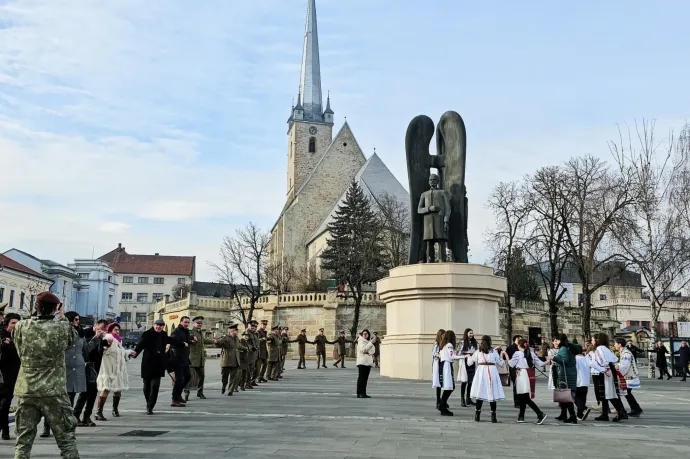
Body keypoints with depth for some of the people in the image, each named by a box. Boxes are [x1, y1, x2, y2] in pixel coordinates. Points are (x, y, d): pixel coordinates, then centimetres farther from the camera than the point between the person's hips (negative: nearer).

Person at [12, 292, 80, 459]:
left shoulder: (21, 326, -1)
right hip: (53, 392, -3)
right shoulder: (62, 327, -9)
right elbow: (74, 337, 11)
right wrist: (63, 318, 21)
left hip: (27, 392, 3)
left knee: (23, 442, 10)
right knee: (66, 441, 7)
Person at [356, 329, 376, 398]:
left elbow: (373, 351, 10)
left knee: (365, 378, 7)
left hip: (368, 362, 7)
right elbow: (363, 350, -20)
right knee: (361, 377, -9)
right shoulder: (361, 341, -5)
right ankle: (359, 393, -10)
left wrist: (368, 352, -12)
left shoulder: (369, 341, 17)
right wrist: (371, 342, -24)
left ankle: (363, 393, 9)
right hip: (362, 362, -7)